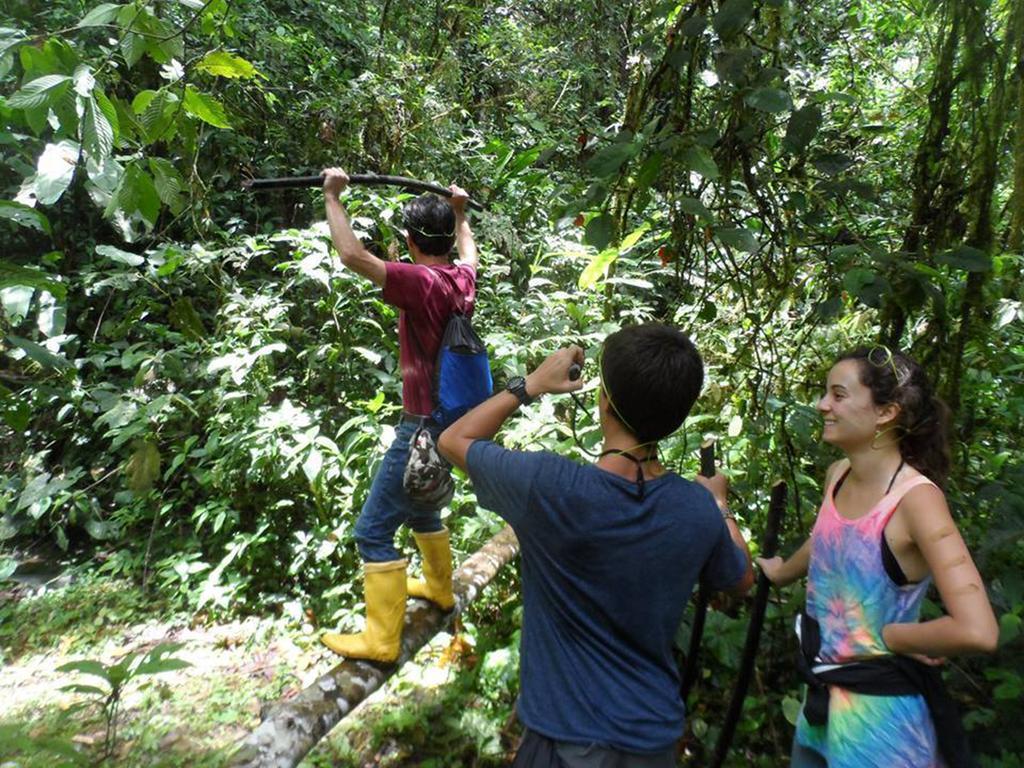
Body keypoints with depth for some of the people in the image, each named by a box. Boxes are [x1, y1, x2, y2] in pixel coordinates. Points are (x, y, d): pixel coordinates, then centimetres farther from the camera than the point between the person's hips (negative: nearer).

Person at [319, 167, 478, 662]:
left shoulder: (420, 282, -20)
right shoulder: (462, 278, 3)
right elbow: (469, 251, 29)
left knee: (373, 530, -1)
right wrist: (461, 212, 40)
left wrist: (332, 198, -15)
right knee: (419, 506, 29)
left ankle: (381, 640, 6)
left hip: (425, 426, -9)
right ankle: (439, 588, 47)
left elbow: (352, 255, -28)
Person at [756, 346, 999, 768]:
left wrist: (887, 636, -17)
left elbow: (977, 631, -31)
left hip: (880, 709, -7)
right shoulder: (838, 475, -2)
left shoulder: (916, 498, -23)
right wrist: (781, 572, 35)